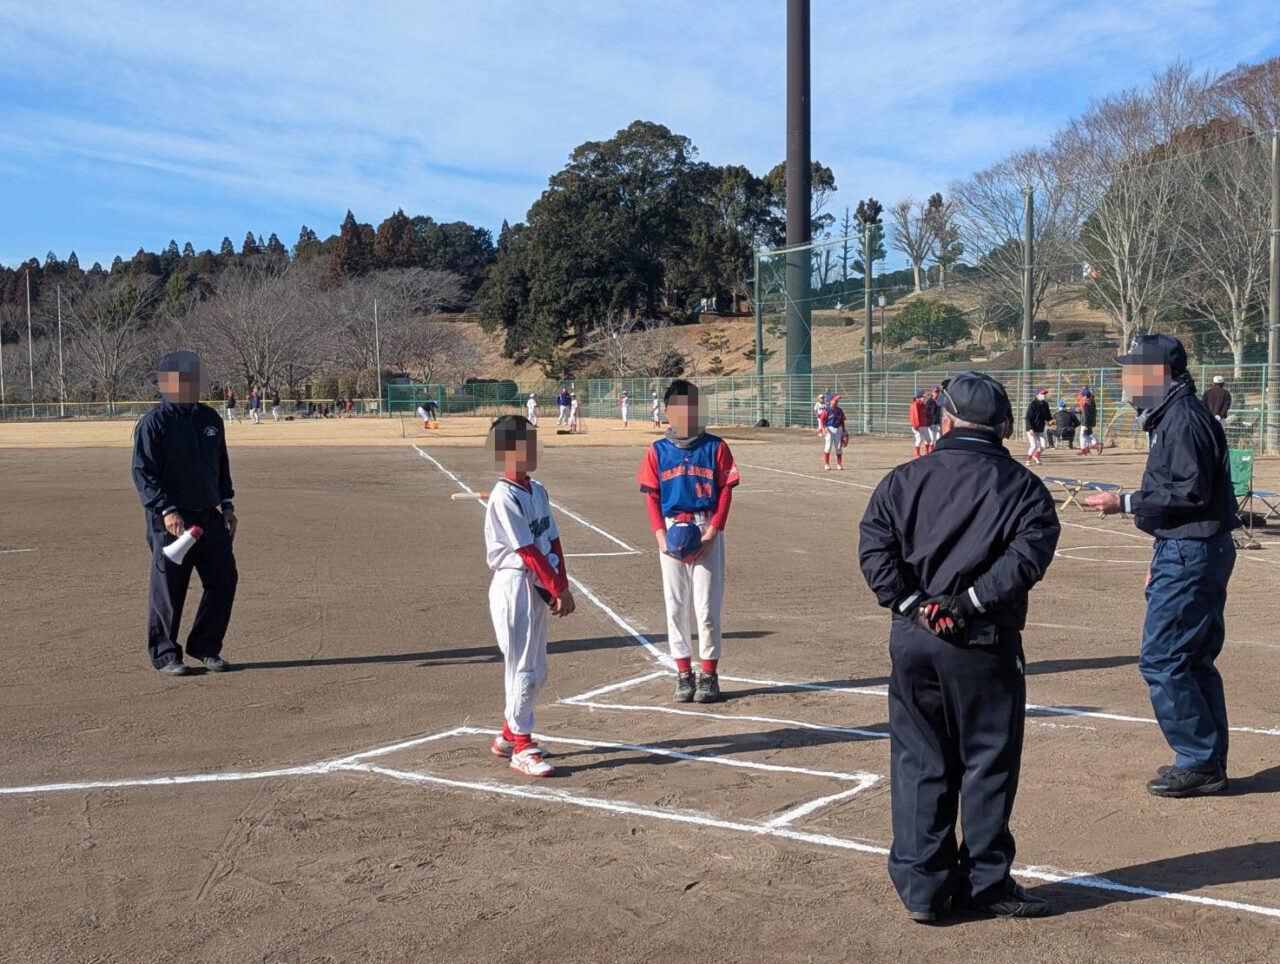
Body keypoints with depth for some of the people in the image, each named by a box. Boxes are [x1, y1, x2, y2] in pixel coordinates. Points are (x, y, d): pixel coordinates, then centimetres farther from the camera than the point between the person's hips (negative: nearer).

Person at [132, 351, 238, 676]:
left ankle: (205, 647, 20)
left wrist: (227, 504, 15)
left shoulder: (210, 418, 12)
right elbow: (142, 472, -13)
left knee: (224, 579, 5)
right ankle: (165, 655, 14)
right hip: (170, 521, -6)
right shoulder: (153, 422, -8)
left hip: (210, 517, 6)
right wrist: (167, 511, -22)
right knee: (168, 588, 1)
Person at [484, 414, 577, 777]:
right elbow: (528, 551, -18)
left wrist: (562, 588, 0)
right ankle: (521, 748, 7)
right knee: (522, 669, -3)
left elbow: (552, 542, 9)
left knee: (537, 670, 15)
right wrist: (559, 589, -16)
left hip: (539, 588, 9)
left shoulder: (538, 491, 10)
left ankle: (509, 736, 30)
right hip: (514, 586, -9)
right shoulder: (504, 497, -16)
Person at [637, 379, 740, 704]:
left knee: (707, 606, 0)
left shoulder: (715, 447, 2)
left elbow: (726, 492, 0)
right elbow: (652, 497, 5)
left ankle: (709, 675, 9)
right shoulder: (658, 451, 6)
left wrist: (711, 532, -11)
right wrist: (660, 536, -8)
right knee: (675, 605, 5)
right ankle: (684, 673, 15)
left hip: (707, 532, -2)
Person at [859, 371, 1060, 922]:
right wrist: (972, 601, -14)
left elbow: (873, 548, -7)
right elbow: (1029, 552, -16)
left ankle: (922, 886, 16)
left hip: (912, 640, 3)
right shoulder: (1022, 486, 0)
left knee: (918, 763, 11)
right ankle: (985, 883, 21)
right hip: (983, 645, -2)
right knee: (988, 764, 10)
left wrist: (910, 604, -7)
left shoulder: (905, 479, 5)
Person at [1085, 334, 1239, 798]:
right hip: (1197, 552, 11)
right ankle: (1209, 763, 23)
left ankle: (1200, 764, 0)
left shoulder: (1183, 418, -17)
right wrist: (1163, 557, 21)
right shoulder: (1172, 415, 16)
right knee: (1195, 660, 15)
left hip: (1190, 556, -11)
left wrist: (1125, 502, -19)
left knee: (1161, 659, -8)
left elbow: (1191, 492, -23)